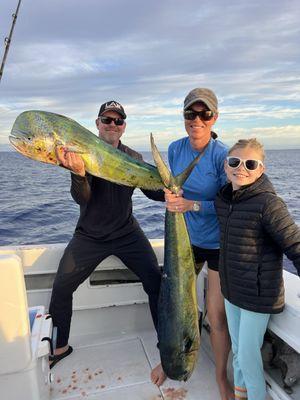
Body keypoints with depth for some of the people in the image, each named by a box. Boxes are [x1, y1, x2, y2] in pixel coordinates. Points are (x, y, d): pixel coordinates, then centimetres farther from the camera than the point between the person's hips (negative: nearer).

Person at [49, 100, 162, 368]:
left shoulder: (134, 158, 3)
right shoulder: (82, 153, -7)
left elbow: (152, 191, 1)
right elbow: (82, 198, -18)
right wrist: (78, 173, -39)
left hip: (127, 233, 2)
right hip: (90, 235, -1)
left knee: (156, 282, -6)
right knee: (61, 288, -2)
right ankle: (60, 346, 23)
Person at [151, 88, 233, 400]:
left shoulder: (222, 155, -18)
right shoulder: (175, 149, -3)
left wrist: (192, 204, -29)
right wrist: (169, 194, -7)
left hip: (218, 243, -4)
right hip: (185, 237, 4)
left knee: (217, 316, 3)